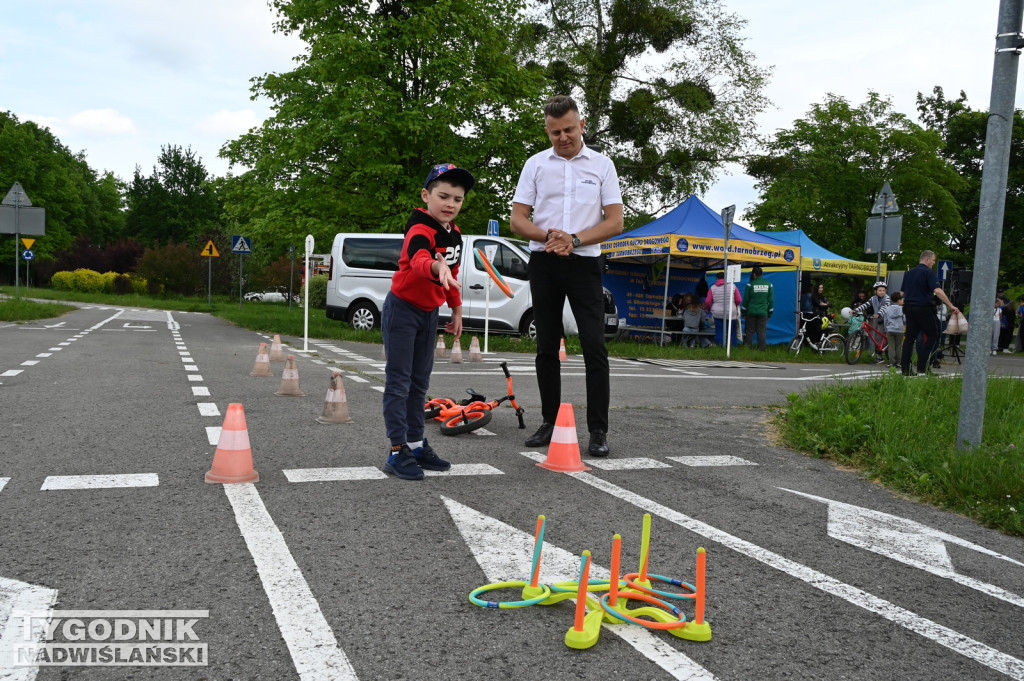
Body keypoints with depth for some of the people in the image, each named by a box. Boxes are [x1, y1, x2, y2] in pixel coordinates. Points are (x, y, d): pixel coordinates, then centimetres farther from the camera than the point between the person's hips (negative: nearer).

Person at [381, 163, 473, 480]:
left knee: (420, 382, 14)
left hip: (429, 313, 8)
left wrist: (456, 310, 19)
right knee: (399, 381, -5)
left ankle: (416, 444, 24)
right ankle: (398, 451, -1)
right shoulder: (420, 230, -23)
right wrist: (437, 266, -67)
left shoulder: (455, 235, 4)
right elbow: (418, 259, -45)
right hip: (402, 309, -8)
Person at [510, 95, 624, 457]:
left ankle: (598, 431, -3)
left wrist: (574, 240, -14)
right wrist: (548, 235, -16)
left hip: (585, 263, -2)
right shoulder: (535, 164, 9)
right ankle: (549, 422, 17)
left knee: (594, 347, -9)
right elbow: (517, 220, 4)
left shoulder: (602, 164, 5)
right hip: (543, 264, 2)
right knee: (547, 347, 7)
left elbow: (615, 222, -1)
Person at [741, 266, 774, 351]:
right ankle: (762, 349, 6)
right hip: (763, 312, 2)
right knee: (762, 332, 5)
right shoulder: (769, 284, 2)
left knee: (750, 331, 6)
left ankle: (747, 348, 7)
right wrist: (770, 313, 14)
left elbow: (745, 299, -1)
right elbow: (771, 300, 6)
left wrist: (743, 312, 8)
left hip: (751, 312, -2)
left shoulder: (750, 284, -6)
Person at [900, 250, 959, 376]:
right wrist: (951, 306, -20)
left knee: (909, 338, 8)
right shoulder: (928, 272, -9)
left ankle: (904, 369, 4)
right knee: (932, 336, 4)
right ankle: (921, 368, -4)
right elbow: (937, 291, -20)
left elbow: (902, 293, 18)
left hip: (909, 308, 7)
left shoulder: (908, 273, 14)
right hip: (923, 308, -7)